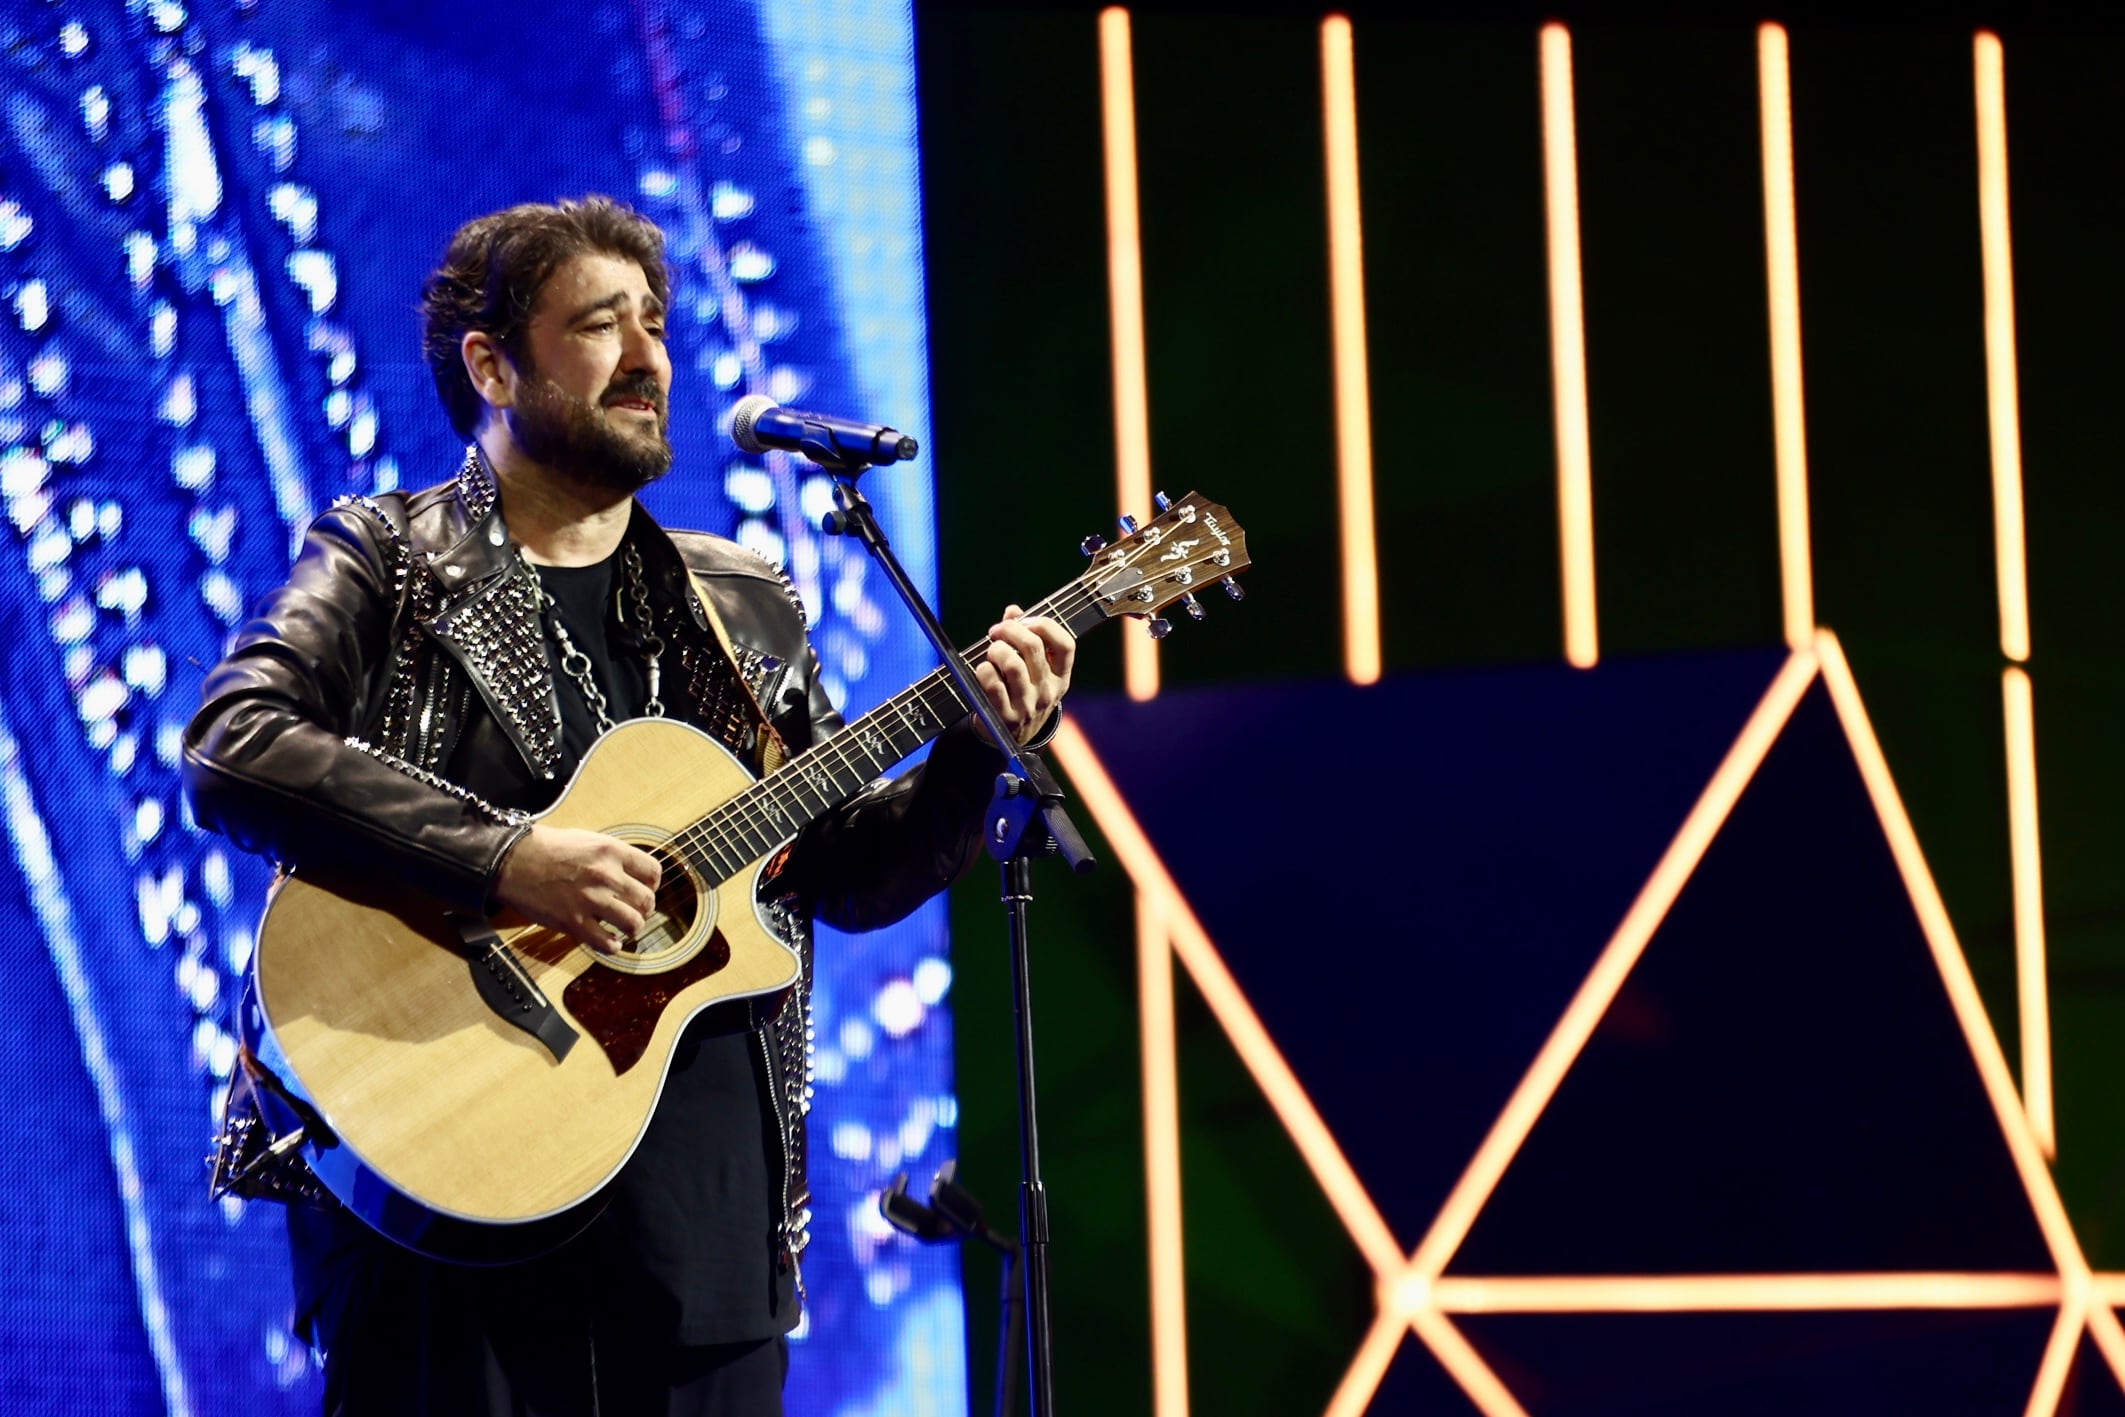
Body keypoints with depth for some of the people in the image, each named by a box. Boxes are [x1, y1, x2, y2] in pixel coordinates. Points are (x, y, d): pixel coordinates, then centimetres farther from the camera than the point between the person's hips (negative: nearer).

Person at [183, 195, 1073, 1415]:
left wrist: (975, 754, -1)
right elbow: (232, 753, -14)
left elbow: (848, 876, 17)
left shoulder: (745, 609, 17)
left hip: (708, 1194, 4)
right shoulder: (386, 563, 3)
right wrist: (504, 857, -22)